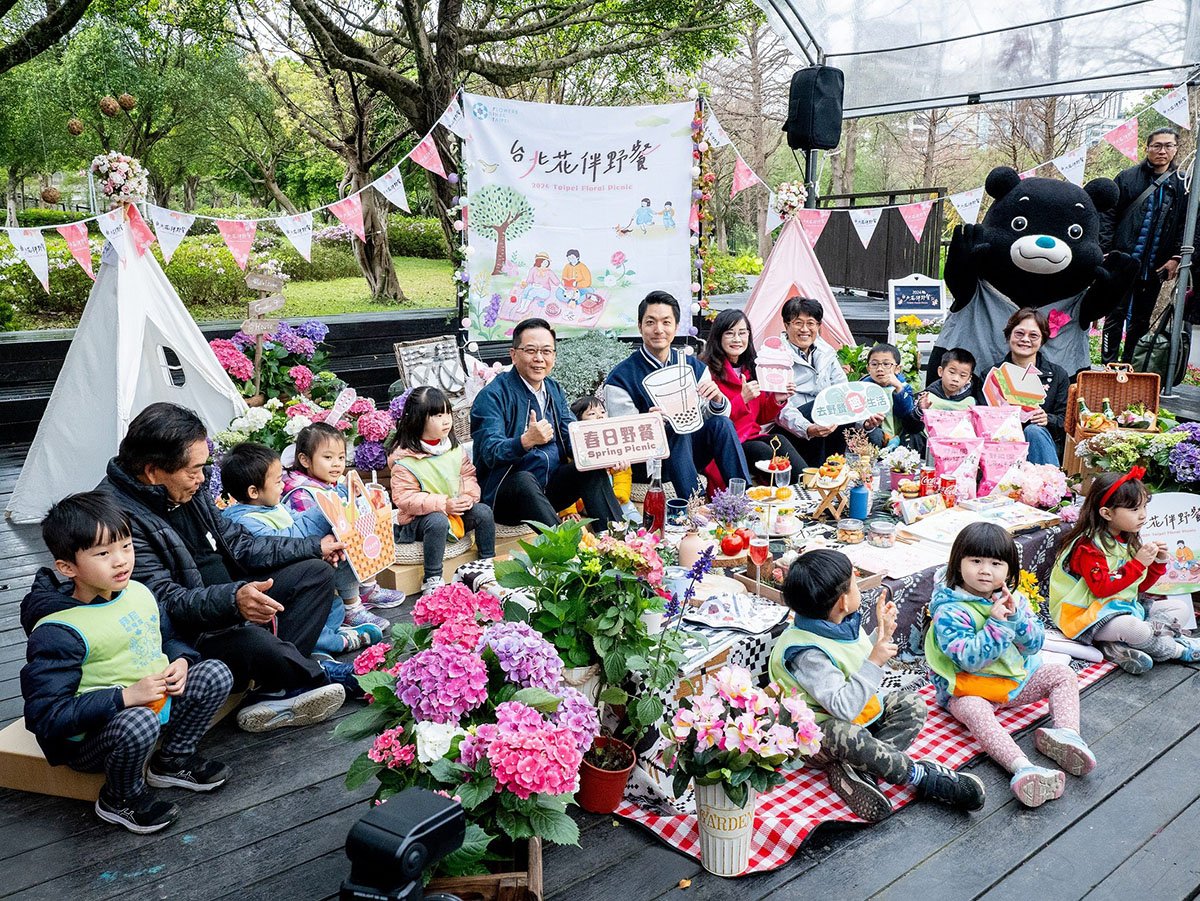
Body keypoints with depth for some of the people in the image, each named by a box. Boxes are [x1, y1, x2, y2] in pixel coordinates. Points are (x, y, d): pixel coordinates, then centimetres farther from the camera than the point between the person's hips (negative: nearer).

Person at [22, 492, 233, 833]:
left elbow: (168, 639, 18)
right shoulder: (57, 632, -22)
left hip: (156, 702, 7)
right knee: (138, 722, -38)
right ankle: (121, 800, -5)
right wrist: (125, 696, -31)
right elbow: (44, 716, -25)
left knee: (216, 673, -8)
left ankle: (173, 760, 12)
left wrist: (180, 661, -6)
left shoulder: (138, 592, 0)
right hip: (90, 736, -7)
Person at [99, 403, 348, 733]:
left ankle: (274, 695, -14)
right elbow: (165, 602, -26)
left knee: (315, 572, 5)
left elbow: (238, 543, 14)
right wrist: (232, 600, -43)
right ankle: (320, 675, -1)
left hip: (229, 596, 10)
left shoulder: (186, 490, 5)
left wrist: (316, 546, 12)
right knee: (253, 642, -37)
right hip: (186, 633, -10)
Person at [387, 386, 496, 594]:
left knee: (483, 511, -14)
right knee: (438, 522, -35)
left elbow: (469, 474, 10)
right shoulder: (405, 459, -16)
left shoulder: (454, 448, 3)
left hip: (457, 511, 6)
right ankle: (432, 579, -23)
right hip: (418, 519, -6)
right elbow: (404, 498, -20)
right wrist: (442, 504, -26)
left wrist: (469, 495, -13)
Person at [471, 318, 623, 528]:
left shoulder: (554, 390, 13)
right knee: (525, 480, -36)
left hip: (550, 487, 7)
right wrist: (526, 441, -42)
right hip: (504, 493, -6)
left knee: (593, 467, -15)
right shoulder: (492, 396, -11)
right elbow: (490, 452, -21)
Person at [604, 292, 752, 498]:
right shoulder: (620, 378, -9)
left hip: (689, 453, 4)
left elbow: (716, 415, 3)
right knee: (677, 431, -32)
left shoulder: (694, 367, 5)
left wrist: (717, 400, -20)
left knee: (721, 423, -22)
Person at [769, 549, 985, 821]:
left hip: (858, 710, 10)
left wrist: (883, 634, 6)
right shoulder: (806, 653, -30)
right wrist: (874, 662, -32)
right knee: (847, 736, -39)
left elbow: (865, 666, 17)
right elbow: (843, 707, -35)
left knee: (912, 704, -2)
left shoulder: (845, 624, -1)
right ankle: (923, 776, -18)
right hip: (820, 729, -10)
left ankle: (854, 768, -21)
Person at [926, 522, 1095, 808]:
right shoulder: (949, 611, -17)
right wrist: (997, 623, -27)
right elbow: (969, 659, -23)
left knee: (1063, 674, -4)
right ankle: (1021, 767, -54)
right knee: (975, 710, -36)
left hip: (1017, 678, 7)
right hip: (970, 688, -7)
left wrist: (1015, 616, -21)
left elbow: (1035, 643, -3)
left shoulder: (1013, 599, 3)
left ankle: (1067, 733, -24)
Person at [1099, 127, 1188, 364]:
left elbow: (1185, 226, 5)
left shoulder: (1181, 185, 7)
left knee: (1141, 321, 10)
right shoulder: (1128, 178, 1)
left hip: (1154, 268, 3)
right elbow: (1108, 216, -1)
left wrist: (1175, 258, -5)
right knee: (1115, 316, 1)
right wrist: (1106, 252, -9)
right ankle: (1109, 364, 9)